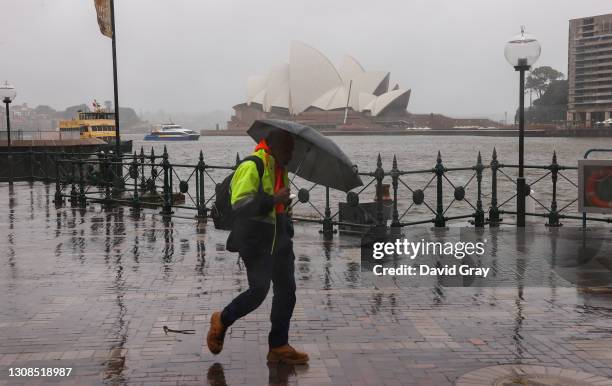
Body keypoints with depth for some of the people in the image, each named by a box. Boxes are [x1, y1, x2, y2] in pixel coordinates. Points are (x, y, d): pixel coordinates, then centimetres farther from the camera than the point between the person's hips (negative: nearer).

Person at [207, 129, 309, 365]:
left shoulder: (280, 168, 16)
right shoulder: (252, 167, -14)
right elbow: (239, 204, -25)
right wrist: (273, 200, -32)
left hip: (279, 239, 9)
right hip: (256, 240, -9)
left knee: (286, 290, 6)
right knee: (258, 291, -9)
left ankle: (279, 347, 15)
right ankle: (221, 321, 17)